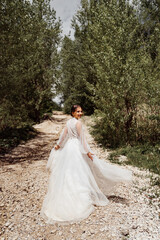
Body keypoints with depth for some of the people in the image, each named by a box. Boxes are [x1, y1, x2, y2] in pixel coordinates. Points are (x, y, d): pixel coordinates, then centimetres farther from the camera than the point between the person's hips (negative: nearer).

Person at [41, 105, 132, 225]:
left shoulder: (69, 122, 7)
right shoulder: (78, 123, -15)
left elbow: (63, 134, 12)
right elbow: (82, 138, -17)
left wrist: (58, 145, 24)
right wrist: (87, 152, -13)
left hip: (68, 146, 8)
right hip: (77, 148, -8)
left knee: (68, 173, 15)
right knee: (78, 173, 1)